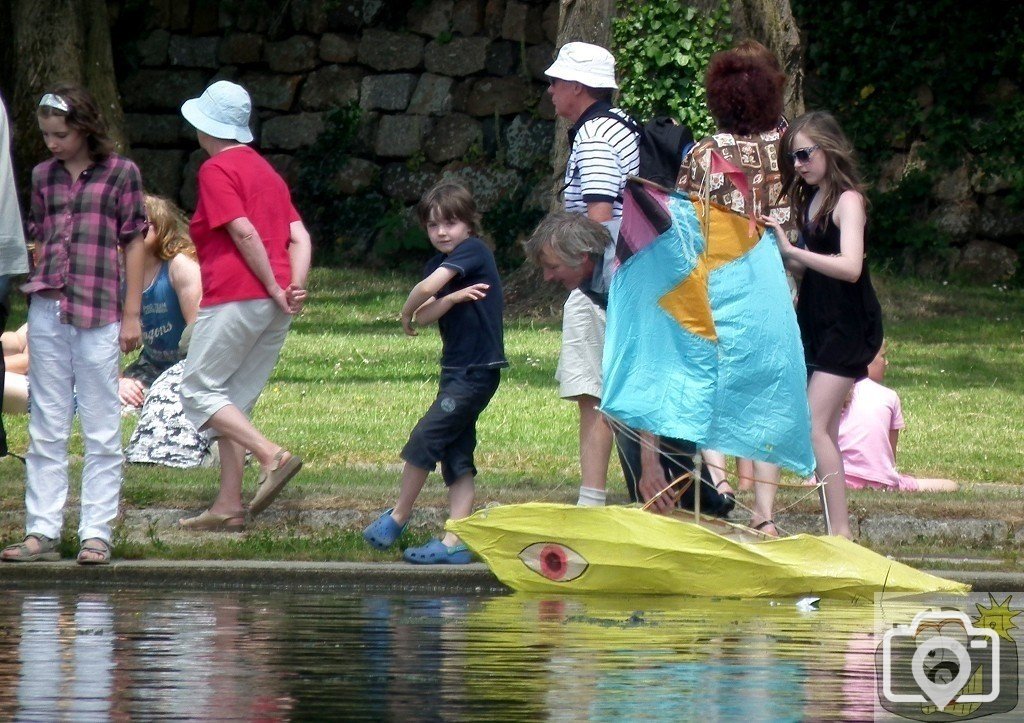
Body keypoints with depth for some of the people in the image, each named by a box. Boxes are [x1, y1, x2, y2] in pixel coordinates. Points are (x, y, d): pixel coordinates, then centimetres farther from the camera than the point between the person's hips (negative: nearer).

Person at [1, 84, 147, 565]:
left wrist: (131, 315, -2)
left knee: (100, 430, 0)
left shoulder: (121, 173, 0)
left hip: (98, 314, -4)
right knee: (45, 429, 5)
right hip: (47, 310, 4)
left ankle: (96, 533, 2)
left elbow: (134, 244, 1)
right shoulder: (44, 176, 12)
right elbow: (40, 241, 17)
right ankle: (42, 531, 7)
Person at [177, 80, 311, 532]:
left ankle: (272, 457, -18)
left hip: (235, 297, -8)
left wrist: (274, 288, -12)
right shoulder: (266, 171, 21)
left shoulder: (216, 170, -5)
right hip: (275, 307, 8)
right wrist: (296, 287, 0)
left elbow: (244, 232, -16)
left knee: (198, 390, -1)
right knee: (236, 401, 11)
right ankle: (229, 506, 7)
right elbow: (299, 236, 11)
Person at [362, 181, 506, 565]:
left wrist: (406, 315, -4)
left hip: (478, 371, -9)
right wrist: (454, 298, -18)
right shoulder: (440, 265, 15)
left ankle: (398, 516, 6)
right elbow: (426, 313, 0)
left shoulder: (473, 251, -10)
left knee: (424, 439, -8)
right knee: (457, 456, 4)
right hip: (455, 371, 9)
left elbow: (426, 289, -22)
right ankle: (455, 543, 2)